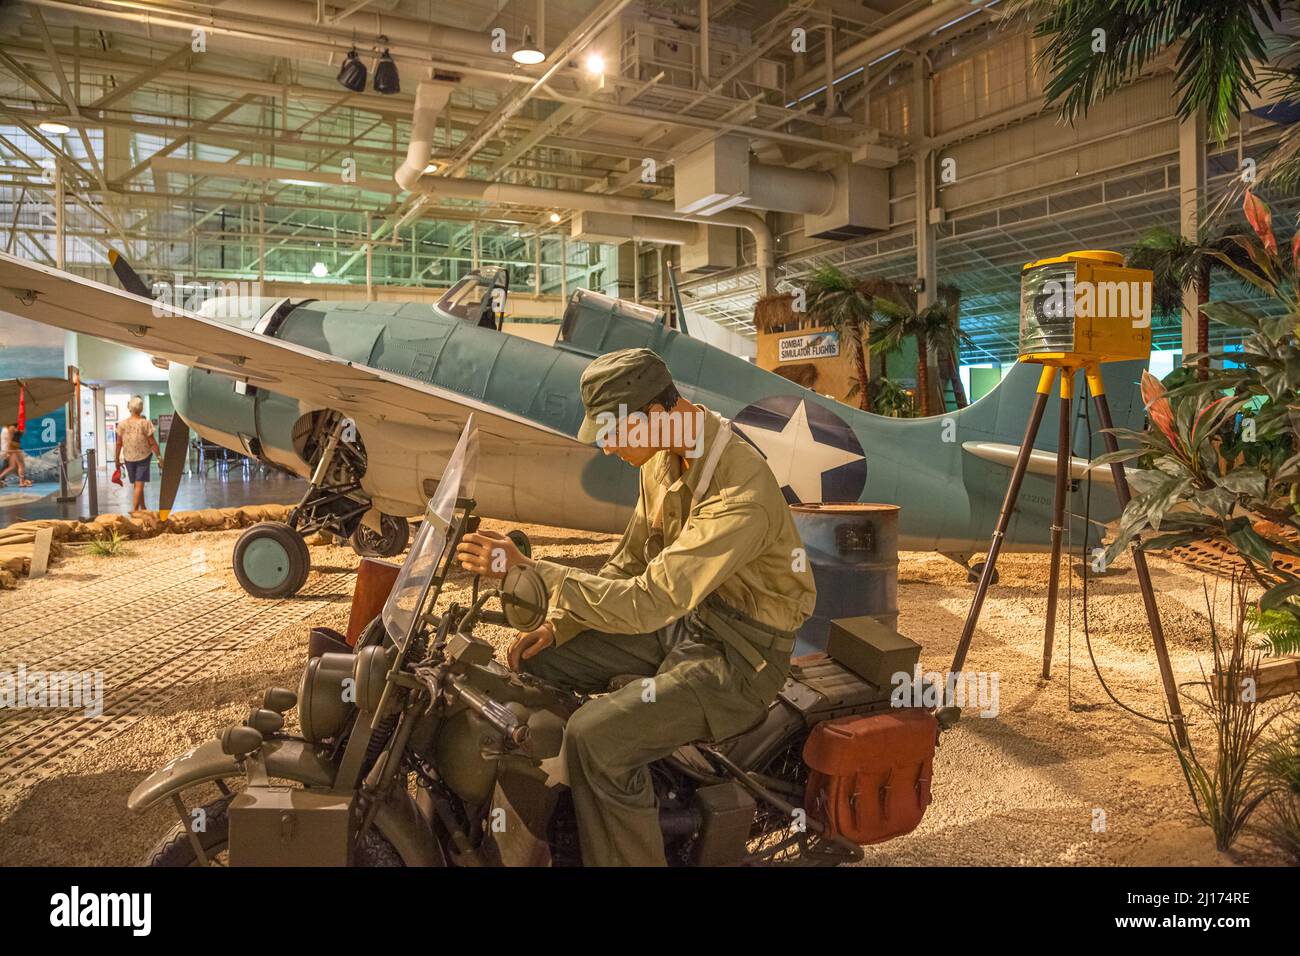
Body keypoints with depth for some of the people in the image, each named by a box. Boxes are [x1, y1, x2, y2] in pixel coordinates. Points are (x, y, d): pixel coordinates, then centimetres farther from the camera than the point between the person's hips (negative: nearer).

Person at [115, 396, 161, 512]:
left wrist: (117, 459, 11)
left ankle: (142, 508, 27)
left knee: (136, 485, 16)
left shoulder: (122, 424, -3)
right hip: (143, 456, -3)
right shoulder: (146, 423, -12)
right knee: (139, 485, -2)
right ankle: (135, 509, -10)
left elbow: (119, 444, 1)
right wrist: (159, 456, -1)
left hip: (128, 458, 3)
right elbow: (152, 443, -10)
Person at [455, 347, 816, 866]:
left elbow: (648, 601, -35)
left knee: (595, 736, -27)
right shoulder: (662, 457, -1)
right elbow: (630, 561, 10)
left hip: (737, 653, -9)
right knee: (538, 660, 6)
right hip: (683, 617, 9)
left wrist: (526, 568, -34)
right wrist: (559, 623, -1)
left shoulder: (741, 495, -31)